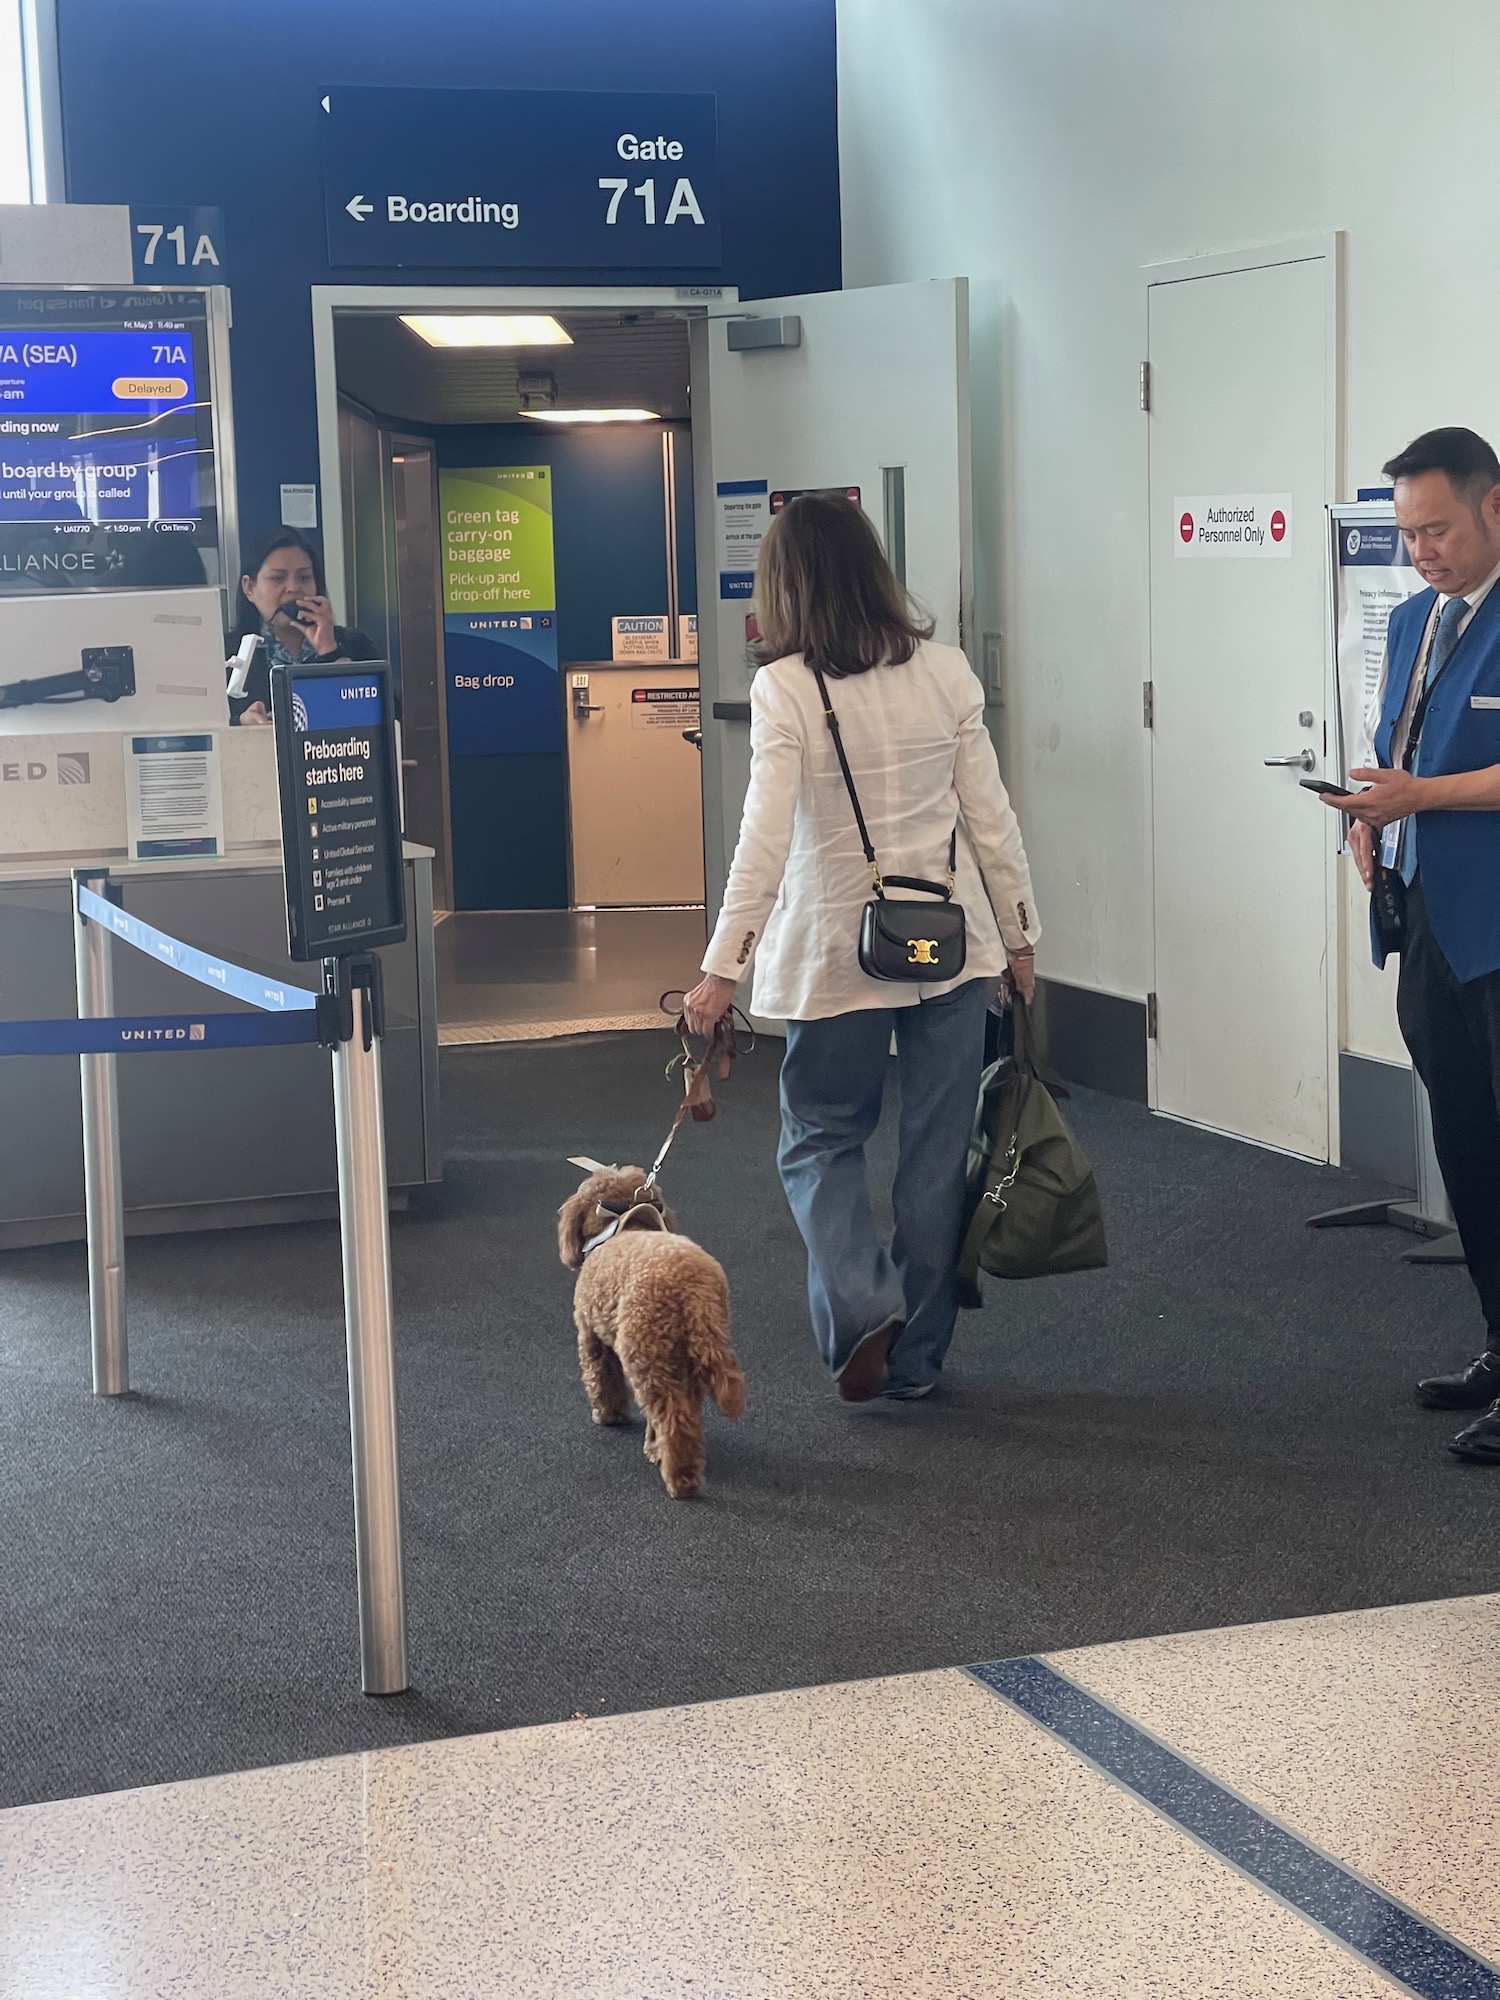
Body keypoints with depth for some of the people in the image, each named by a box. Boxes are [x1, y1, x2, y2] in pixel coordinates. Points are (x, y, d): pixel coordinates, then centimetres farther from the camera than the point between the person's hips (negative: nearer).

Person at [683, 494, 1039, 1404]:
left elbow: (766, 840, -17)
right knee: (938, 1148, 11)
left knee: (822, 1139, 14)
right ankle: (917, 1354, 19)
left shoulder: (786, 689, -12)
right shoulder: (946, 670, -1)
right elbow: (990, 817, 2)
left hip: (839, 952, -3)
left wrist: (723, 968, -14)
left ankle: (862, 1306, -6)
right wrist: (1020, 935, 12)